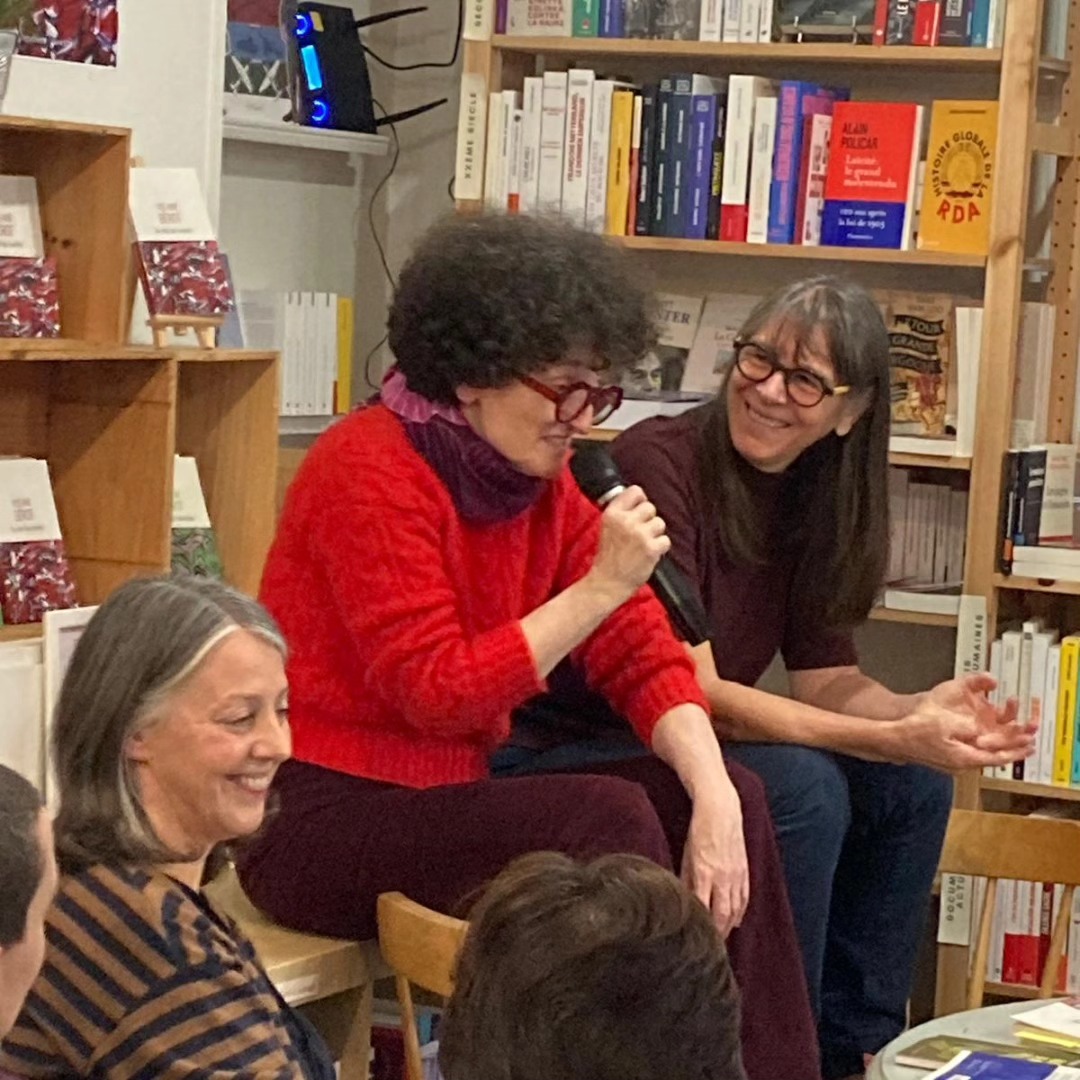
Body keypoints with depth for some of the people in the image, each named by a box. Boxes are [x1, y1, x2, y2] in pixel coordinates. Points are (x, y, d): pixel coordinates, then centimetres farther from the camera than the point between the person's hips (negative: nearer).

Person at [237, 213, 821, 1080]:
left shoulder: (541, 481, 5)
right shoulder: (370, 470, -18)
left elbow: (644, 656, 3)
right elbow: (436, 692, -23)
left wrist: (713, 802, -13)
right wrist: (601, 585, -24)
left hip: (446, 797, 8)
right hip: (326, 822, -8)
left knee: (729, 800, -3)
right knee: (607, 821, -26)